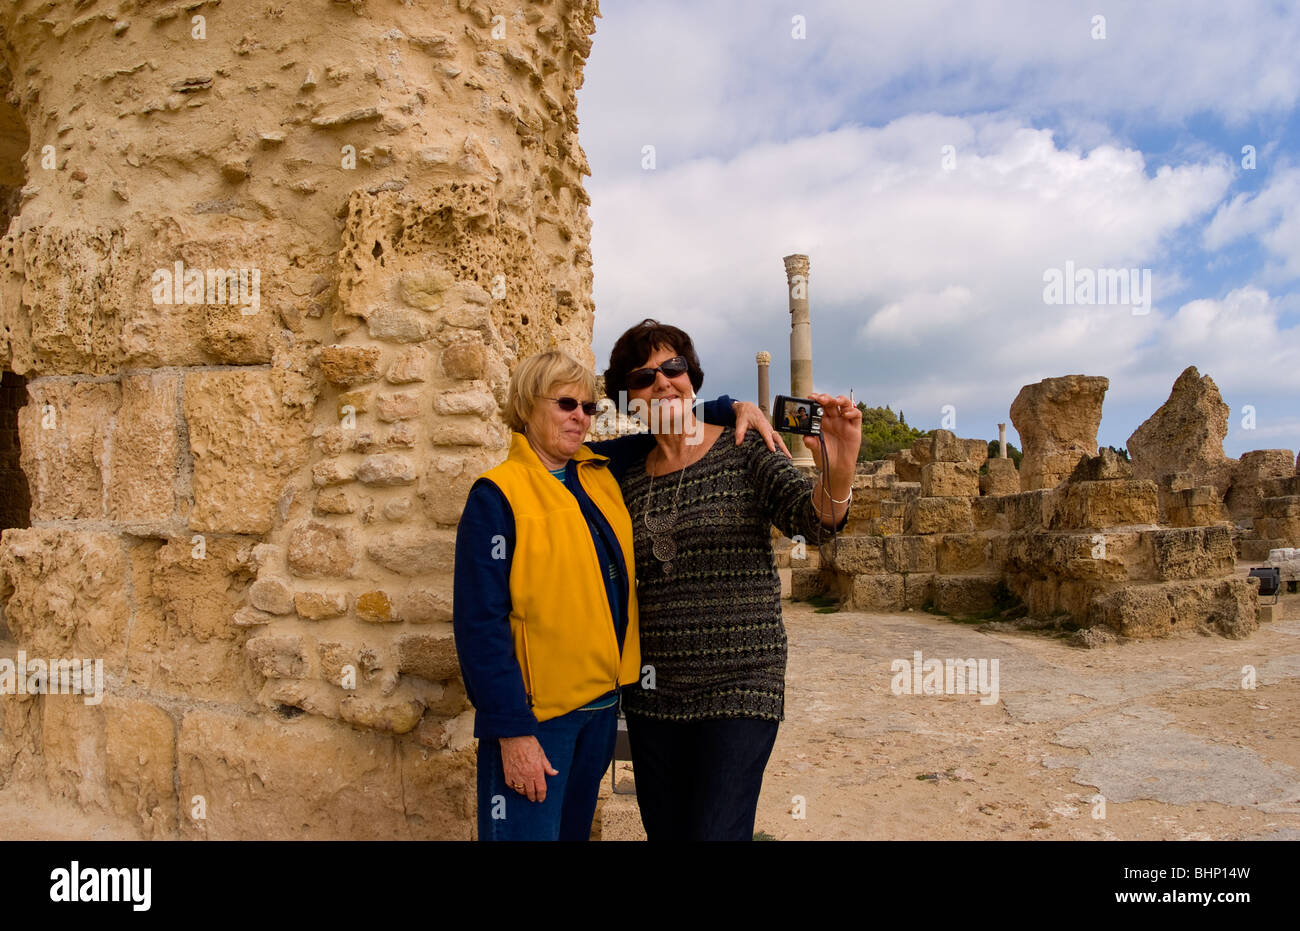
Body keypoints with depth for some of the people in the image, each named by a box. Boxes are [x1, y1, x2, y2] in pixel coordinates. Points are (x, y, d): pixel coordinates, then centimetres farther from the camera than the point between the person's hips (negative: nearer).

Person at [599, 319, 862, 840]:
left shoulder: (743, 455, -4)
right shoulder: (631, 480, 8)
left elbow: (814, 521, -19)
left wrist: (838, 474, -41)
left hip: (738, 686, -4)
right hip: (652, 693, 5)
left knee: (717, 832, -9)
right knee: (664, 831, 14)